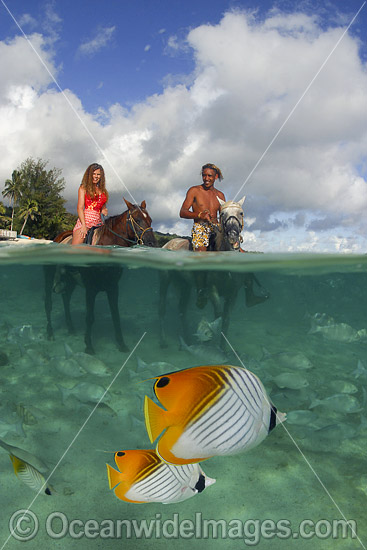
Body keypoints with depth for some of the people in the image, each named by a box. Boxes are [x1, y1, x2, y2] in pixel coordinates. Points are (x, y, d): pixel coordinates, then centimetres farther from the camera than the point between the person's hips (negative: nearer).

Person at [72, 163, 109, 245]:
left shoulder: (103, 190, 21)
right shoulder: (83, 188, 7)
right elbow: (80, 208, -2)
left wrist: (104, 211, 2)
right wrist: (84, 225, -15)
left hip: (98, 221, 5)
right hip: (85, 219, -5)